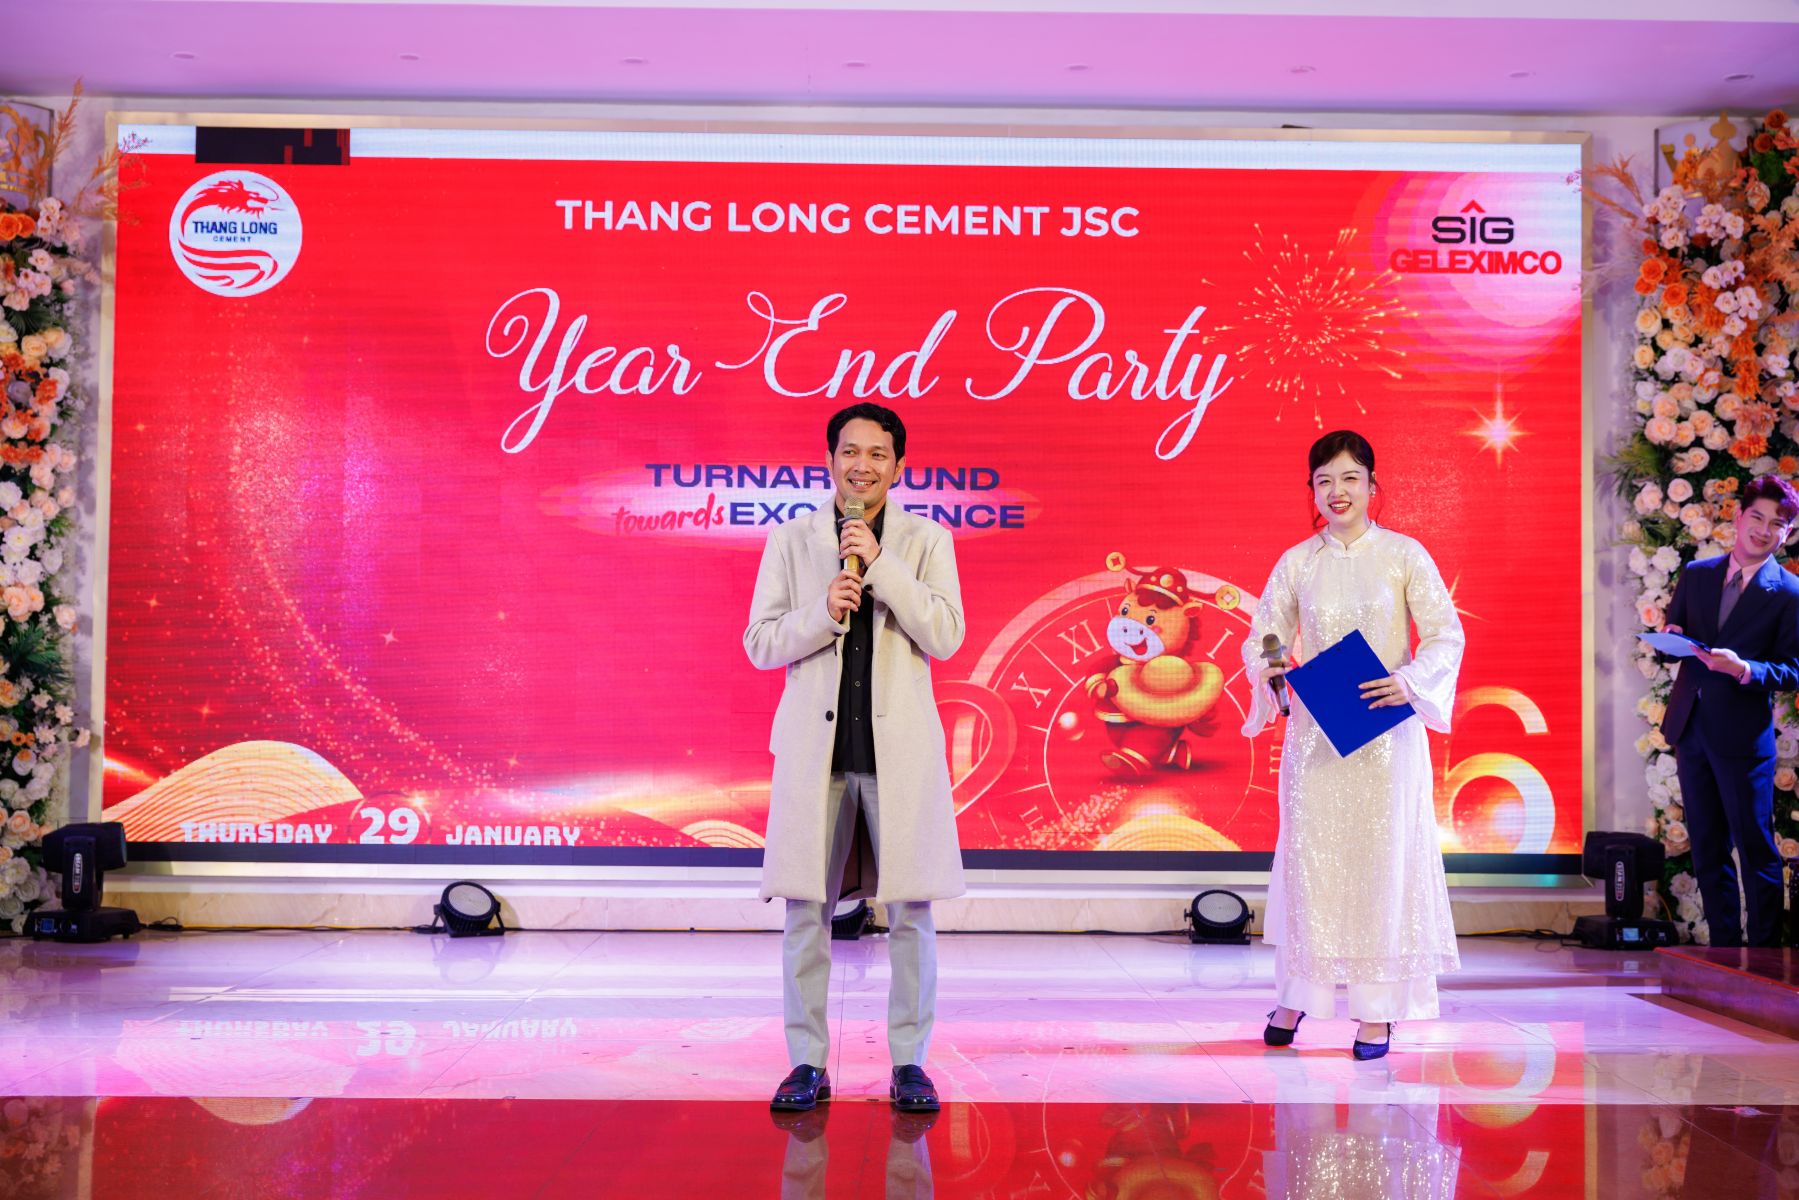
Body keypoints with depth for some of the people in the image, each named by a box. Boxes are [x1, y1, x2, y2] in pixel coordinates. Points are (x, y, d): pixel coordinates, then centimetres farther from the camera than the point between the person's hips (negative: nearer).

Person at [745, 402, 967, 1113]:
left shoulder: (926, 541, 6)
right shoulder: (791, 541, 9)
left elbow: (945, 637, -6)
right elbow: (760, 643, 5)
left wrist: (881, 561, -12)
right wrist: (824, 612, -13)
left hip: (899, 748, 0)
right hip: (815, 747, 1)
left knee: (910, 913, 1)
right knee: (804, 910, 2)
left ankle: (908, 1062, 12)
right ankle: (808, 1063, 12)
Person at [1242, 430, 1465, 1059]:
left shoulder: (1404, 555, 0)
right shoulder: (1296, 563, 6)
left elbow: (1446, 636, -2)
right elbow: (1262, 637, 9)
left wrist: (1409, 682, -19)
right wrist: (1267, 670, -13)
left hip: (1386, 730, -2)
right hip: (1314, 731, 2)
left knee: (1382, 861, 0)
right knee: (1309, 858, 5)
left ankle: (1377, 1011, 8)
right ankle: (1297, 995, 19)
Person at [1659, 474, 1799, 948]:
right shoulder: (1696, 575, 10)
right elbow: (1672, 636, 15)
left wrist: (1743, 669, -23)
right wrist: (1672, 639, -7)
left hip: (1743, 732, -5)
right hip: (1691, 727, 5)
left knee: (1756, 848, -1)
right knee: (1707, 848, 11)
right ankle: (1723, 947, 22)